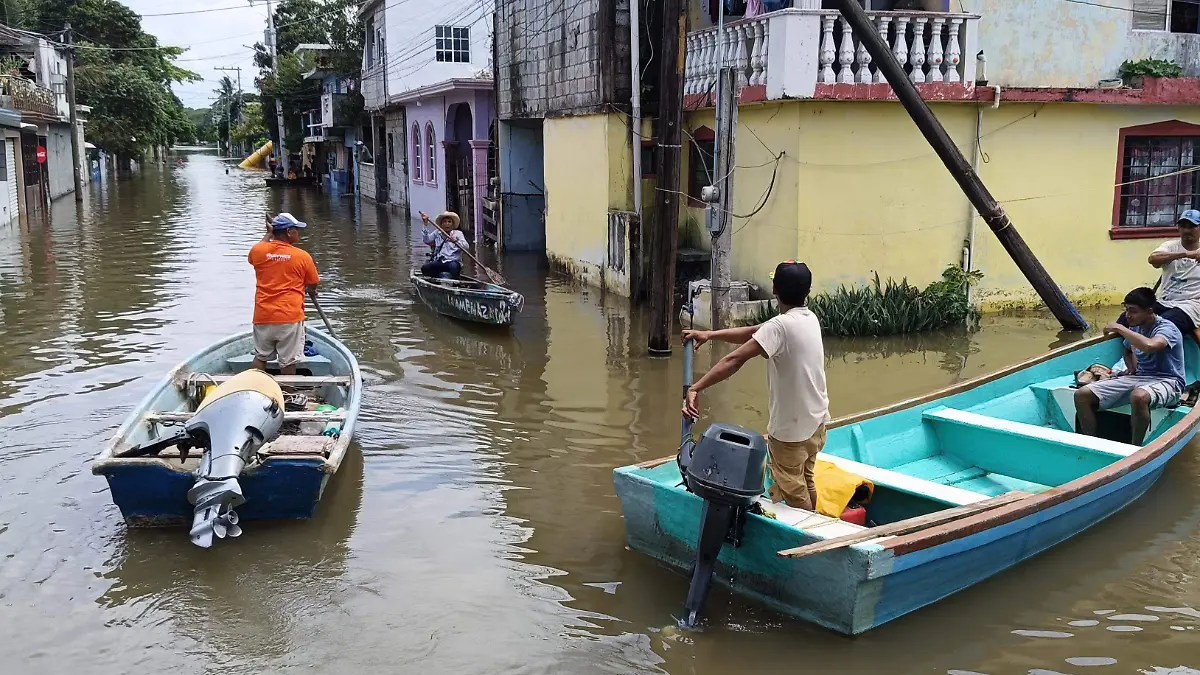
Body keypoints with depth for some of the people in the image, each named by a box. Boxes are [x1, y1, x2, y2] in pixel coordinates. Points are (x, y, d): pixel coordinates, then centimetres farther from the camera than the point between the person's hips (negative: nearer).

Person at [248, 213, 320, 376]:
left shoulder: (258, 251, 1)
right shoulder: (303, 256, -7)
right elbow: (312, 286, 7)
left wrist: (269, 234, 40)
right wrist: (310, 291, 31)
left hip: (262, 316, 4)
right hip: (290, 317, -3)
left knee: (260, 356, 18)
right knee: (288, 361, 3)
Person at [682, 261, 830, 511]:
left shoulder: (780, 326, -24)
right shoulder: (810, 318, 2)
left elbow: (736, 360, -33)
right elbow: (753, 332, 5)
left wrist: (696, 388, -36)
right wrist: (710, 335, 3)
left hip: (790, 428, -9)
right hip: (816, 420, 9)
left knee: (793, 491, 7)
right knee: (805, 482, 25)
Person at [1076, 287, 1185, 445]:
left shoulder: (1166, 328, -13)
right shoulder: (1135, 328, 9)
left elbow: (1149, 345, -38)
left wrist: (1119, 328, -25)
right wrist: (1131, 367, 12)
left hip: (1165, 381, -7)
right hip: (1137, 378, 7)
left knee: (1138, 396, -45)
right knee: (1081, 395, -11)